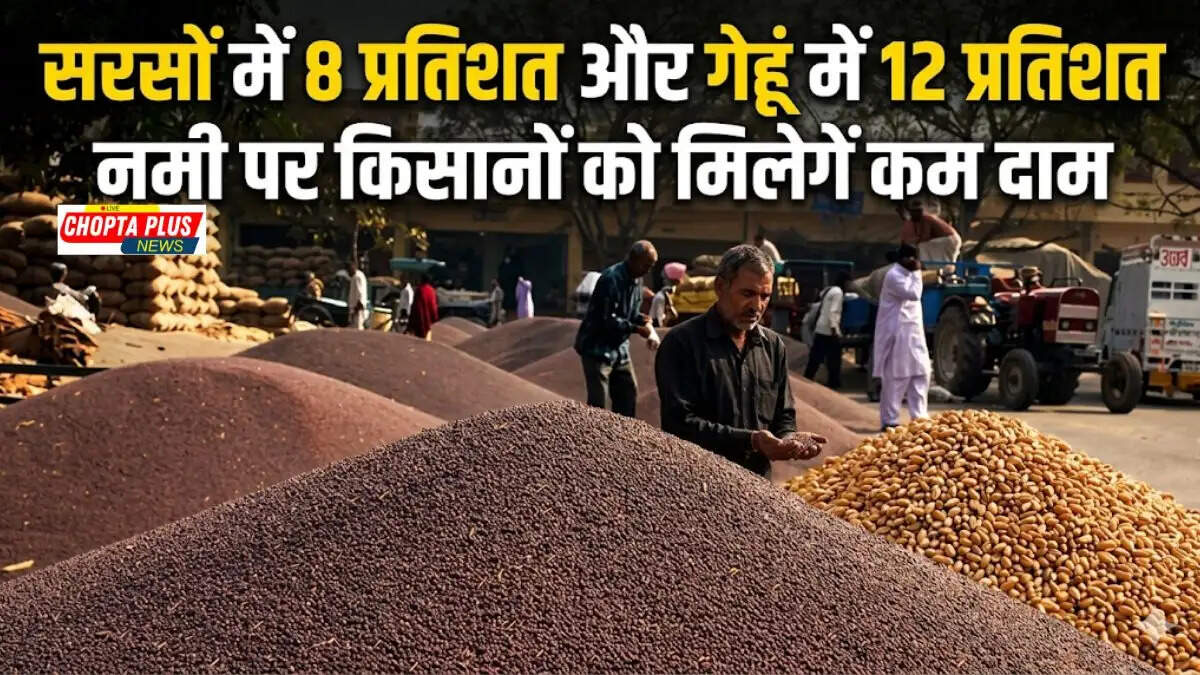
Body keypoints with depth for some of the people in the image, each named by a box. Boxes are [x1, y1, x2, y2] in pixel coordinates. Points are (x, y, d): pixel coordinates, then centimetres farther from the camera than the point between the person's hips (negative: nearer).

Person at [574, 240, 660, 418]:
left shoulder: (636, 279, 6)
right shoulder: (611, 278, -23)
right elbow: (607, 320, -25)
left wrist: (643, 321, -7)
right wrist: (636, 328, -24)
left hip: (619, 347, 9)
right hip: (597, 348, -9)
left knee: (628, 393, 15)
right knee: (598, 402, -10)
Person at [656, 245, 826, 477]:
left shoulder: (773, 346, 10)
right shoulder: (681, 343, -8)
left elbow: (784, 417, 15)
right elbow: (680, 423, -15)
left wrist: (788, 440, -8)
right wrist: (749, 440, -23)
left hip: (758, 484, 4)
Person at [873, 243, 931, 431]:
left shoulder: (906, 274, 17)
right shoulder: (894, 275, -14)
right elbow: (914, 294, -22)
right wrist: (917, 272, -14)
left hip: (913, 334, 10)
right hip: (898, 334, -10)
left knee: (921, 375, 7)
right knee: (895, 379, -5)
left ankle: (919, 417, 13)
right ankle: (890, 421, 1)